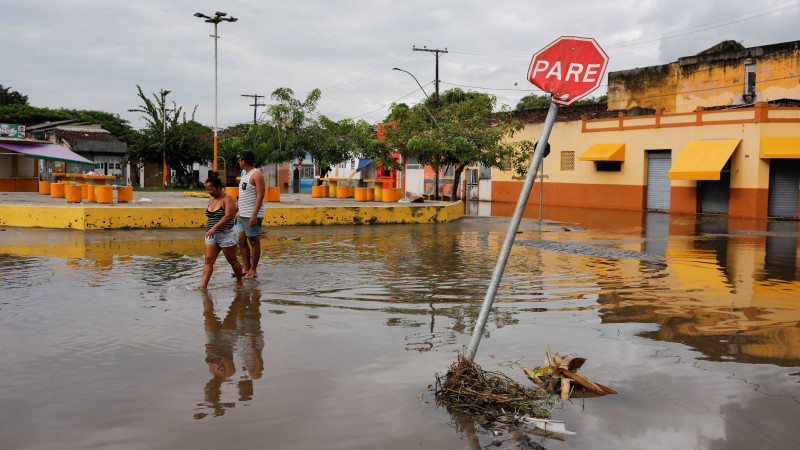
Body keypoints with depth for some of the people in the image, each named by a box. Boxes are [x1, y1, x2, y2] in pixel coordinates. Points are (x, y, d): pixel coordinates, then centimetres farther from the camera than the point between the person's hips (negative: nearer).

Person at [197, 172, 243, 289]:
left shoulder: (227, 199, -11)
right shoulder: (211, 199, 13)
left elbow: (228, 216, -23)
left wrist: (214, 228, -29)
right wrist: (209, 229, 17)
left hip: (226, 235, -7)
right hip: (211, 236, 7)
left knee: (232, 260, 5)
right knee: (208, 260, -4)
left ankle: (239, 283, 20)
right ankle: (203, 286, -9)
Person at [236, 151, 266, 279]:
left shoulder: (256, 175, -10)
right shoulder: (245, 174, 19)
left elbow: (260, 195, -18)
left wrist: (254, 215, -25)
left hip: (252, 215, -9)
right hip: (242, 215, 9)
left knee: (254, 242, -2)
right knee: (241, 241, 8)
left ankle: (253, 271, 4)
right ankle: (246, 268, 15)